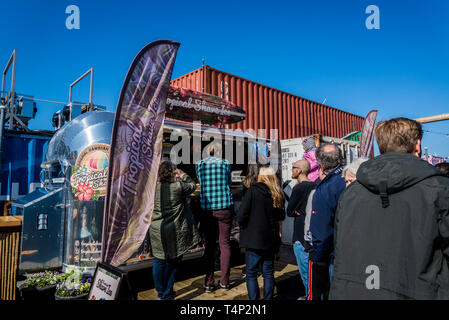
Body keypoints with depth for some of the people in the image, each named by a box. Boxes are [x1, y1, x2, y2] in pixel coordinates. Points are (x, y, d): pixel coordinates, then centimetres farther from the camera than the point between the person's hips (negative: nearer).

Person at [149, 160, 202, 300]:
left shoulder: (154, 187, -6)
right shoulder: (179, 187, -15)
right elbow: (192, 185, 2)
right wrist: (182, 175, 15)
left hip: (157, 230, 3)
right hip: (174, 232, -3)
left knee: (159, 262, 18)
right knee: (172, 263, 13)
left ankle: (161, 293, 31)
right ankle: (167, 295, 23)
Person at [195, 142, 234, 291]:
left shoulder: (199, 164, 7)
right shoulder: (225, 163, 0)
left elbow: (201, 184, 14)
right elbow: (229, 184, 8)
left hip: (206, 208, 2)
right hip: (224, 206, -2)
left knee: (209, 244, 10)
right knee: (225, 243, 7)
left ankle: (209, 282, 12)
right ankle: (224, 281, 12)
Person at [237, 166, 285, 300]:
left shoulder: (252, 191, -14)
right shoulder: (277, 195, 1)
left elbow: (241, 215, -17)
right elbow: (281, 216, 12)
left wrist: (244, 228, 0)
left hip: (254, 239, -4)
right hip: (271, 240, 5)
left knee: (251, 274, 7)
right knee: (268, 273, 16)